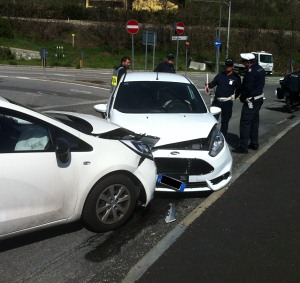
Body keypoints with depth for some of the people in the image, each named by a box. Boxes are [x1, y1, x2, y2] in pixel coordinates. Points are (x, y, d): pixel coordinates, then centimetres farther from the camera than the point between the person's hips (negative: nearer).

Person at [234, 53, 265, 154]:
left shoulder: (251, 71, -22)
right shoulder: (260, 69, 10)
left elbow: (247, 87, -23)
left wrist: (242, 97, -6)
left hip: (251, 100, -10)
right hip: (259, 98, 10)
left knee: (245, 123, -6)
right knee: (254, 122, 18)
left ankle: (243, 147, -5)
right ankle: (254, 143, 28)